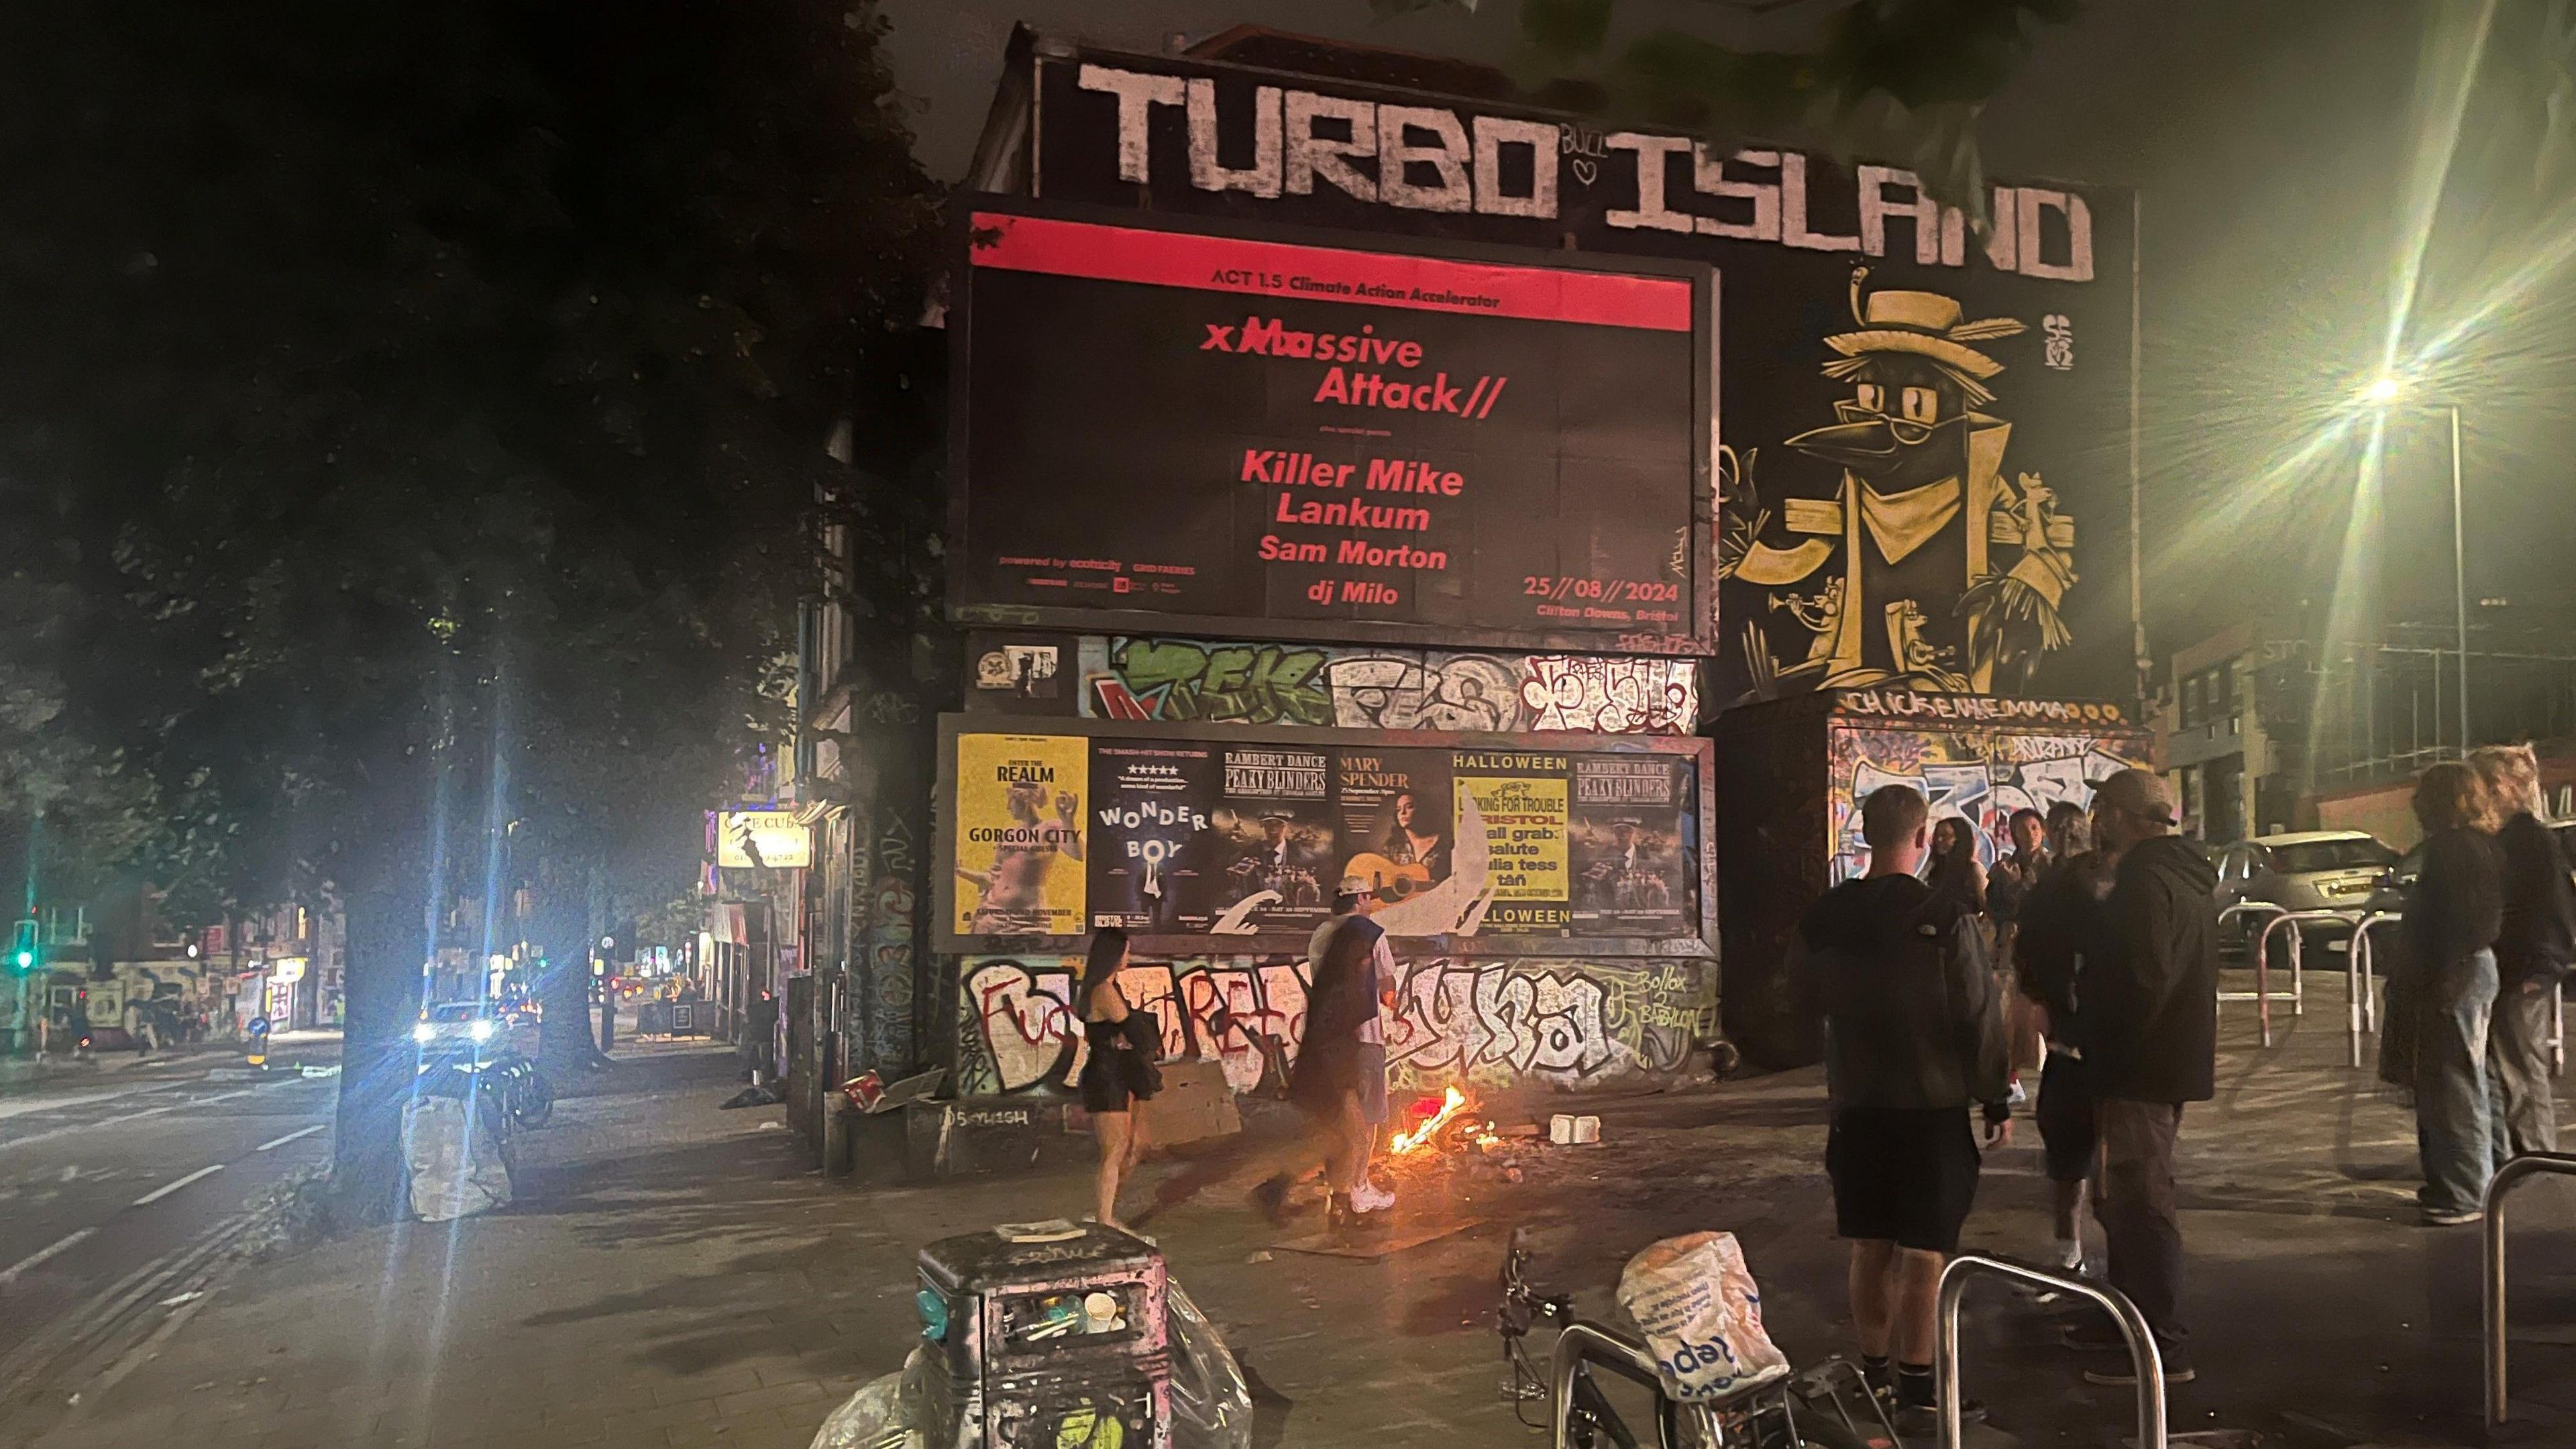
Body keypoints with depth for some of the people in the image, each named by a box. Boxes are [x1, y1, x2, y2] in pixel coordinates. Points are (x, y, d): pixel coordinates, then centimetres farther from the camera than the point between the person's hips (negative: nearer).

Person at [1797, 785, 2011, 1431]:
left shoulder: (1823, 920, -2)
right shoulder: (1947, 918, -15)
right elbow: (1980, 1016, -11)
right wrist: (1997, 1100, -1)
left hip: (1857, 1105, 4)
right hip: (1933, 1106, -4)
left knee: (1871, 1246, 14)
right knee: (1924, 1253, 2)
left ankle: (1873, 1372, 24)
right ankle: (1916, 1387, 6)